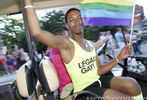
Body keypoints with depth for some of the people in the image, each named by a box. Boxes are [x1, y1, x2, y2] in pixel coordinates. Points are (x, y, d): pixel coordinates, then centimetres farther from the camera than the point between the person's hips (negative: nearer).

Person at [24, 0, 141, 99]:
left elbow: (99, 71, 12)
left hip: (99, 81, 7)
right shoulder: (66, 44, -13)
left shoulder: (90, 44, 12)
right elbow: (37, 32, -30)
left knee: (131, 83, -18)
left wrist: (119, 57, 2)